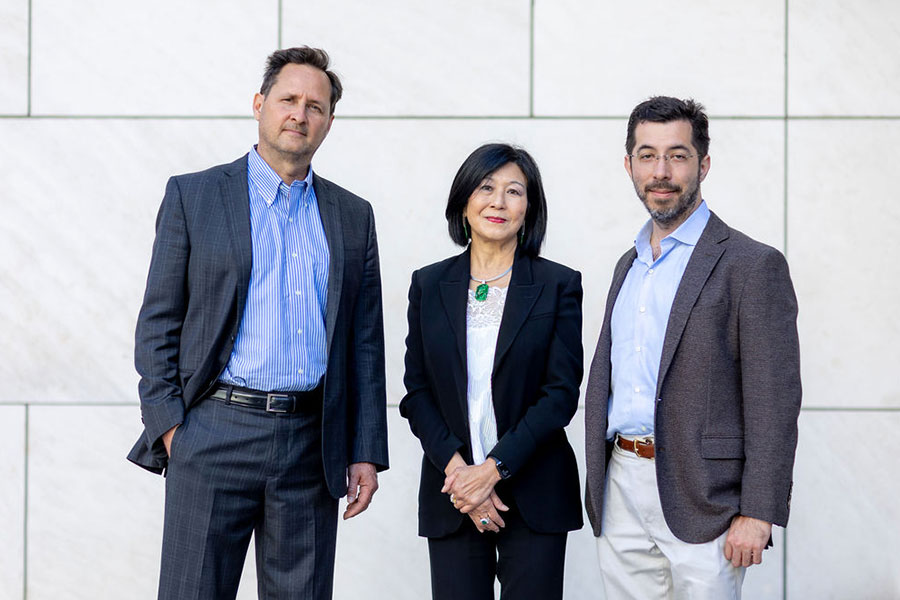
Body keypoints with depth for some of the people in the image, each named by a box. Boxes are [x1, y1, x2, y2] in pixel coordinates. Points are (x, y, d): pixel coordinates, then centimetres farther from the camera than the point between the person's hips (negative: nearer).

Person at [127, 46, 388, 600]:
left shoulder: (353, 216, 13)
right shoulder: (193, 195, 5)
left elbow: (365, 343, 13)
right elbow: (158, 323, 3)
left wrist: (366, 454, 7)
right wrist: (168, 426, -6)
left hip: (312, 446, 3)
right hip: (213, 438, -2)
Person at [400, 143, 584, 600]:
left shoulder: (558, 286, 0)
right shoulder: (429, 285, 7)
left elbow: (562, 392, -6)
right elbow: (417, 392, 4)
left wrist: (494, 469, -13)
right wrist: (456, 468, -10)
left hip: (534, 491, -1)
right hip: (451, 492, 2)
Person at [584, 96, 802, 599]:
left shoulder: (753, 265, -7)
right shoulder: (629, 265, 17)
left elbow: (775, 401, -11)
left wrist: (758, 514, -16)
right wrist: (598, 488, 16)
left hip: (700, 501, -6)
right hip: (621, 495, 6)